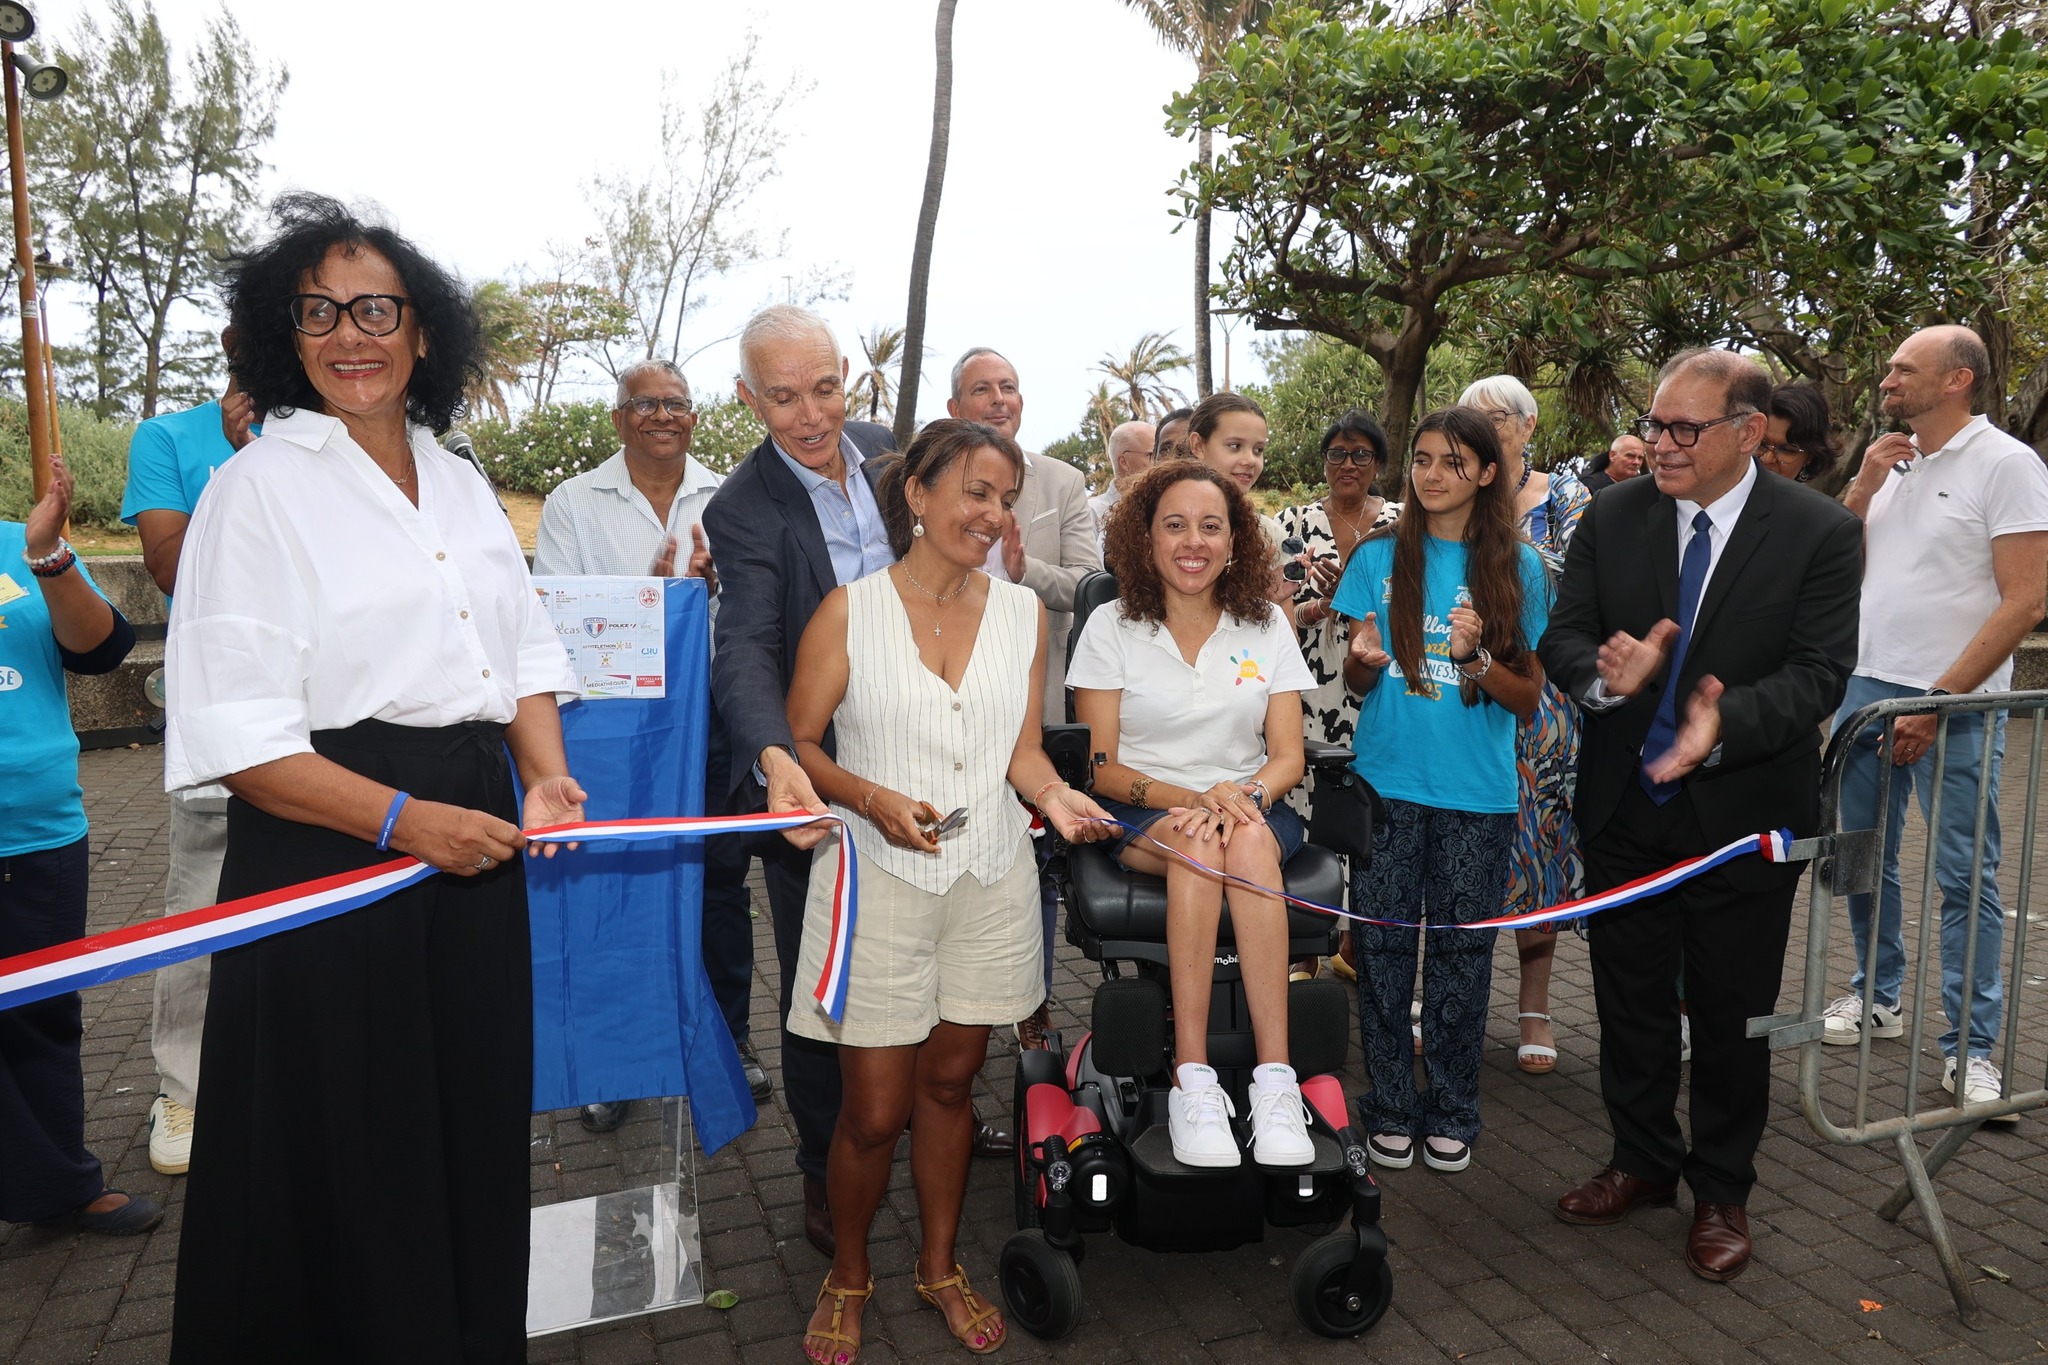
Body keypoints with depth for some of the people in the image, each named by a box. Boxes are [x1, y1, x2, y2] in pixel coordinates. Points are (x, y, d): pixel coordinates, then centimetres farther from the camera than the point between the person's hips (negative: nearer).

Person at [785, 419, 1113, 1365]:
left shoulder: (1023, 613, 6)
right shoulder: (850, 610, -4)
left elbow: (1021, 750, 8)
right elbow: (797, 744, -3)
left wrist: (1054, 795, -12)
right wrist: (875, 799, -19)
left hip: (990, 878, 3)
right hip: (880, 880, -3)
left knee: (949, 1082, 16)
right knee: (874, 1111, 4)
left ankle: (940, 1265, 38)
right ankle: (847, 1275, 32)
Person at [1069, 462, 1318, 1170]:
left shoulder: (1267, 626, 7)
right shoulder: (1111, 627, 1)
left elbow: (1287, 757, 3)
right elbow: (1098, 767, -4)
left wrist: (1244, 794, -20)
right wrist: (1191, 799, -20)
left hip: (1251, 809, 2)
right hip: (1141, 816, -1)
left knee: (1247, 838, -34)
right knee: (1197, 838, -36)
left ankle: (1275, 1079, -35)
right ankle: (1192, 1083, -34)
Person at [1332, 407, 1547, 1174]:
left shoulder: (1517, 569, 2)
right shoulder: (1379, 557, 4)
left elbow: (1528, 700, 2)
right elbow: (1354, 683, 6)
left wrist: (1477, 658, -17)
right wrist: (1361, 660, -17)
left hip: (1478, 793, 0)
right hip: (1388, 783, 0)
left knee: (1462, 952, 8)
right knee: (1383, 946, 4)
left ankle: (1452, 1113, 25)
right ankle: (1390, 1109, 21)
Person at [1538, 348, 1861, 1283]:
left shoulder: (1821, 532, -9)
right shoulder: (1611, 517, -2)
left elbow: (1818, 673, -16)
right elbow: (1561, 638, -4)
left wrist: (1725, 725, -34)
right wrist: (1606, 674, -27)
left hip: (1742, 815, -2)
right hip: (1624, 810, 3)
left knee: (1731, 1015, 13)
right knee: (1630, 1003, 16)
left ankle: (1722, 1195, 34)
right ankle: (1643, 1164, 38)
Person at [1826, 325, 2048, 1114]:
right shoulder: (1889, 462, 11)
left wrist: (1941, 699, -16)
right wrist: (1862, 487, -2)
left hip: (1953, 704, -6)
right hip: (1865, 687, 6)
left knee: (1965, 875, 0)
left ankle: (1971, 1047, 10)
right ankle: (1877, 999, 29)